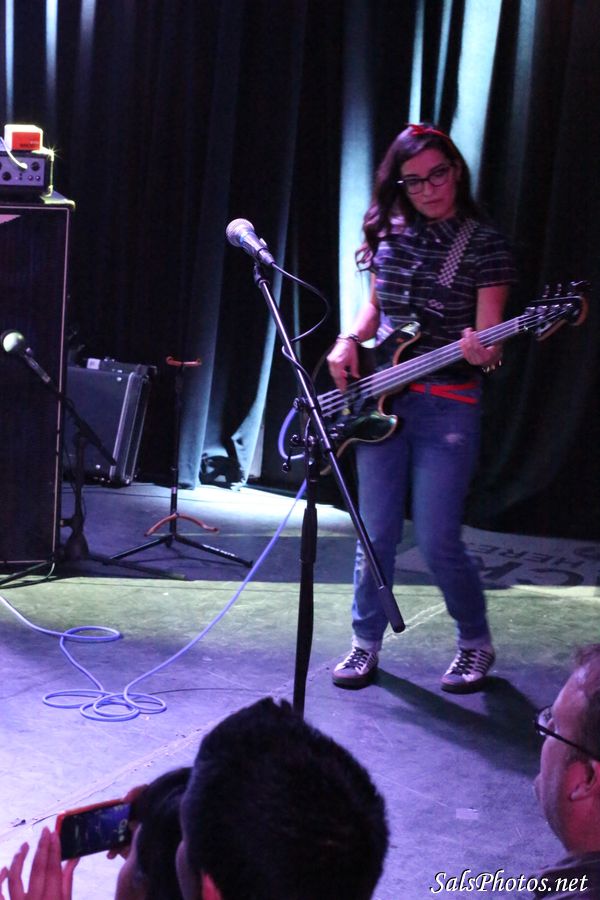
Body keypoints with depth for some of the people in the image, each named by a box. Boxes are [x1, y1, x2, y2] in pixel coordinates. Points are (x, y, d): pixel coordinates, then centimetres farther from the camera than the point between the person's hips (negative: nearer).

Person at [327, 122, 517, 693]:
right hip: (380, 400, 4)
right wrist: (350, 341, 2)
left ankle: (476, 645, 17)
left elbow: (489, 339, -9)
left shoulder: (485, 245, -5)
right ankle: (366, 643, 24)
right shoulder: (389, 236, 7)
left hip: (448, 407, -4)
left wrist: (482, 353, -31)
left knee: (437, 542, -5)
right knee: (376, 534, 7)